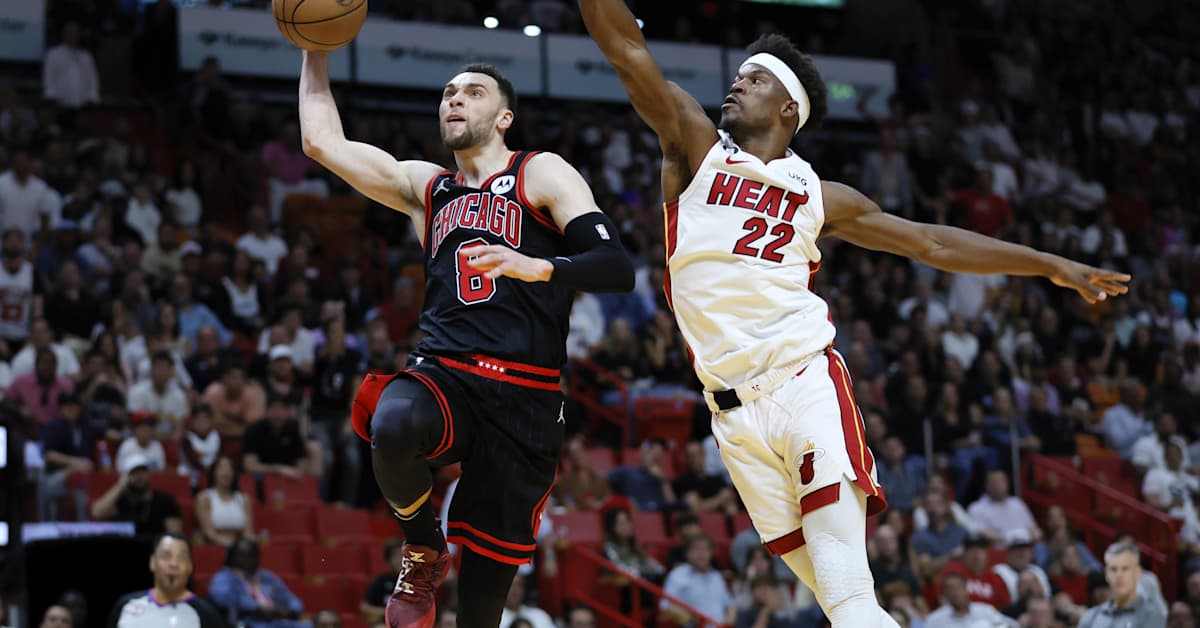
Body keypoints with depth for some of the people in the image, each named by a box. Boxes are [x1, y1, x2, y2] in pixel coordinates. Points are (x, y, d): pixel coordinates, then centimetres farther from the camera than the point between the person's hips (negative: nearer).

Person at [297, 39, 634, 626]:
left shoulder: (541, 174, 6)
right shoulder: (426, 187, 21)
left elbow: (617, 269, -7)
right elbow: (323, 142, 21)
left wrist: (535, 266, -24)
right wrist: (316, 51, 16)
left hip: (523, 401, -3)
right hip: (442, 377, 3)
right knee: (393, 424, -36)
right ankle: (423, 548, -7)